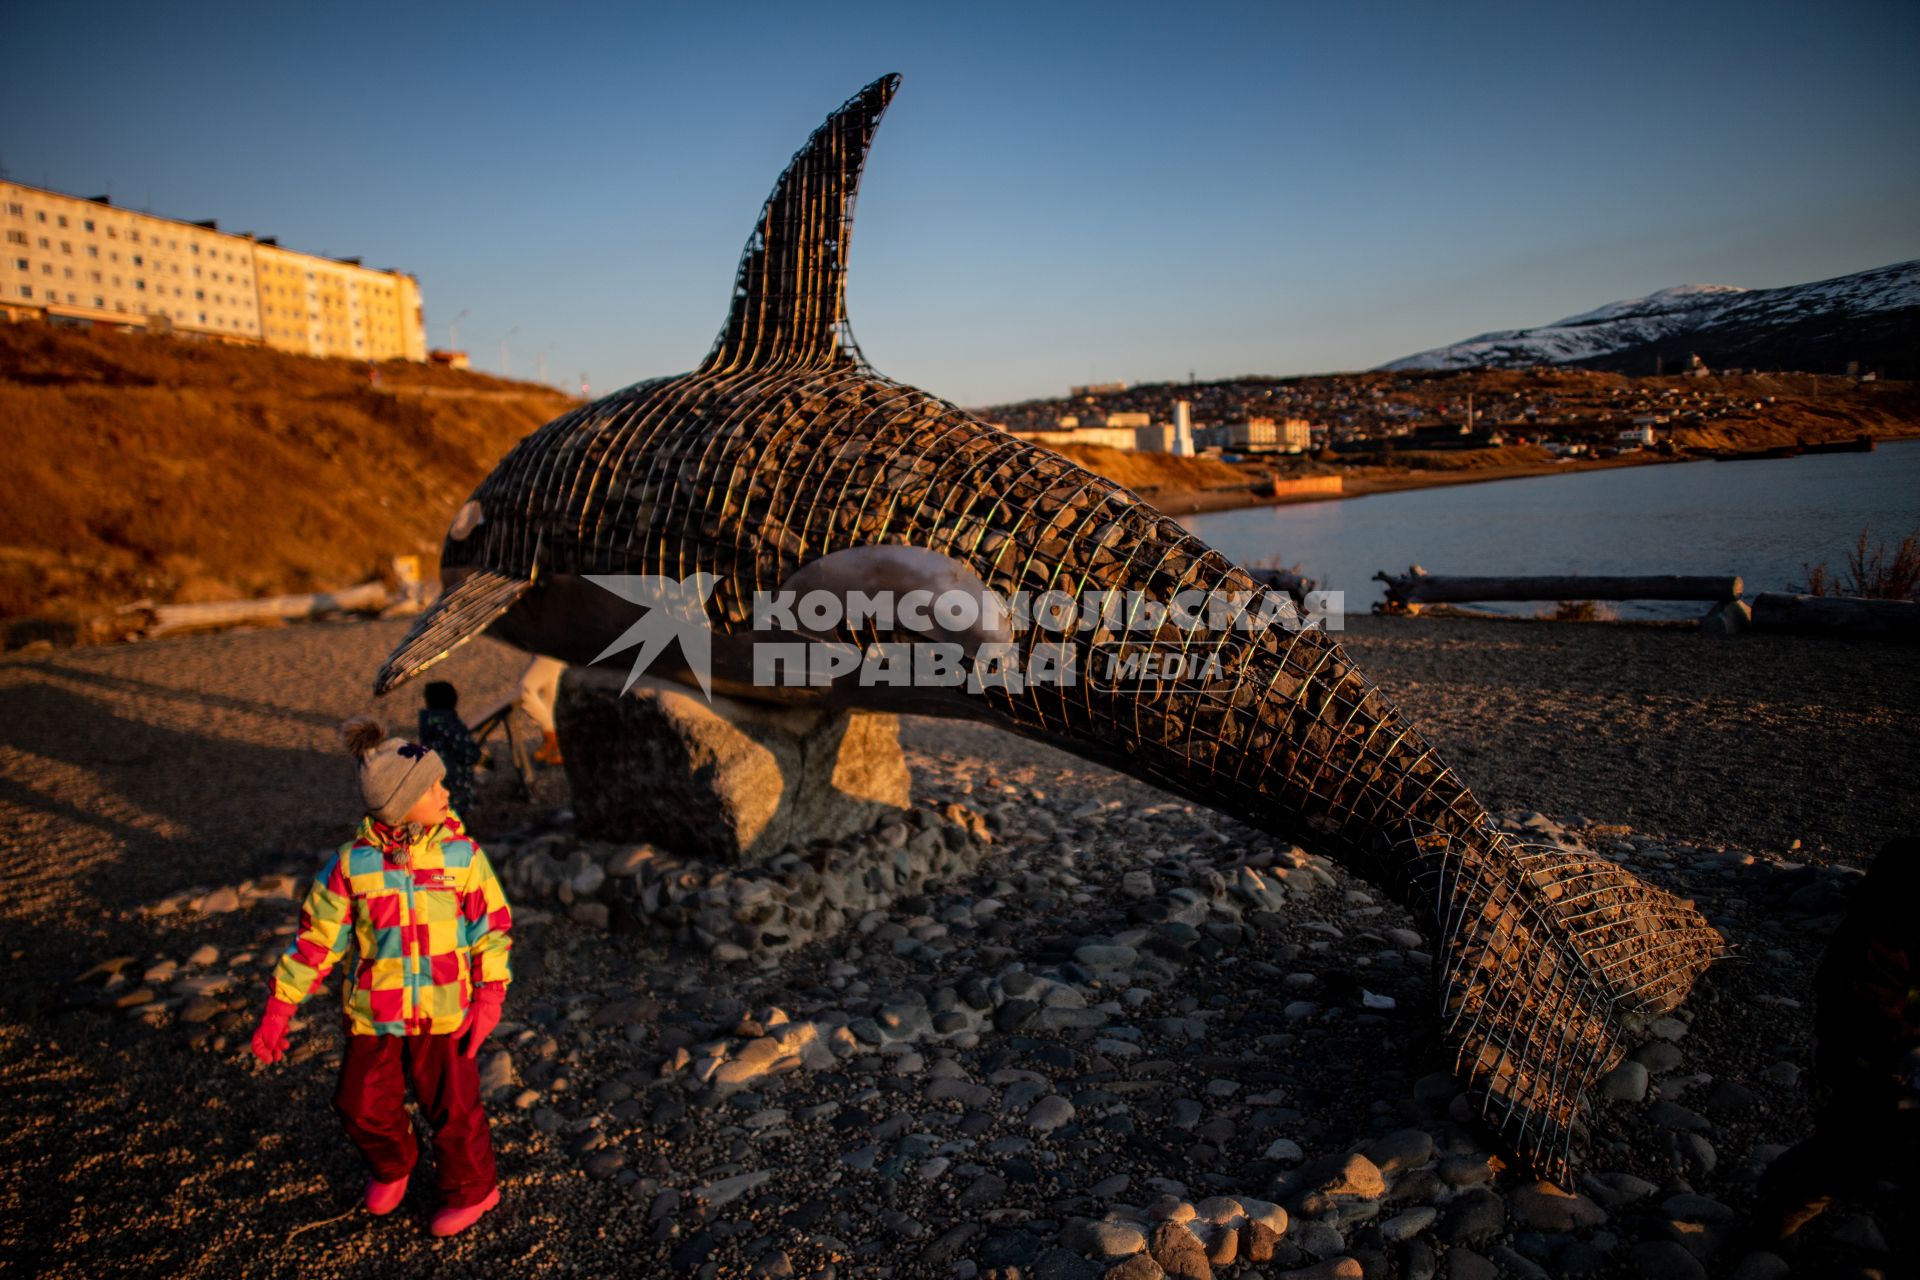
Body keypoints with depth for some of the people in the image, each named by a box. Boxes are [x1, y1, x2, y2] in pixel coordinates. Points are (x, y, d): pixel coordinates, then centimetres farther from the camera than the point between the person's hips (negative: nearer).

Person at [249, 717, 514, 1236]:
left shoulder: (461, 853, -13)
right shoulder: (353, 863, -12)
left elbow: (492, 923, -7)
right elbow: (317, 936, -3)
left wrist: (490, 995, -13)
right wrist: (279, 1007, -2)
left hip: (445, 1011, -1)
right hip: (374, 1013, 2)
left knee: (453, 1106, 8)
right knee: (364, 1106, 15)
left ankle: (471, 1188, 35)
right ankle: (392, 1166, 48)